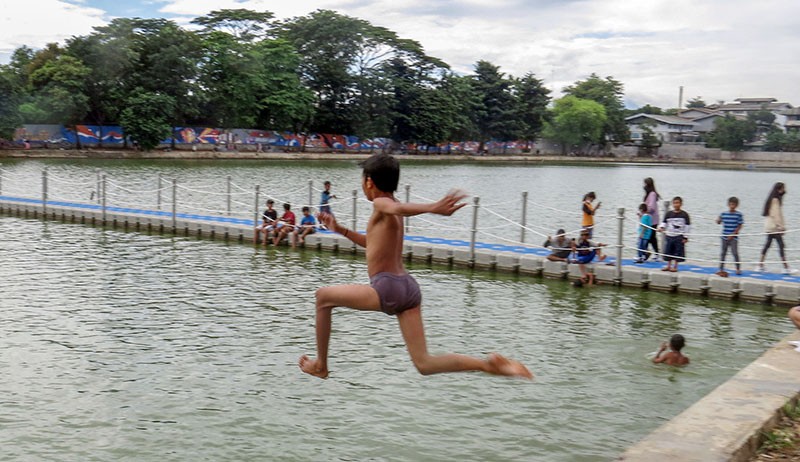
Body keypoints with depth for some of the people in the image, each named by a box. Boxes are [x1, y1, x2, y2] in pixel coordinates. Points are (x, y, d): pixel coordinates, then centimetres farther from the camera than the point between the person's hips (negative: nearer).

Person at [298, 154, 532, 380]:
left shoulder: (380, 204, -5)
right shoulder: (394, 209, 21)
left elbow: (400, 208, -30)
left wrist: (433, 208, -51)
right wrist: (340, 230, 38)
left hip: (387, 288, -8)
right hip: (409, 287, 8)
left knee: (323, 296, 13)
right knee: (425, 364, 5)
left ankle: (320, 365, 19)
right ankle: (488, 364, -11)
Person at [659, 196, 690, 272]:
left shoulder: (684, 214, -3)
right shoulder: (669, 214, 5)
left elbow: (687, 226, -2)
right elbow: (664, 222, 9)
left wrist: (686, 237, -6)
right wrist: (661, 227, -13)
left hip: (679, 236, -3)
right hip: (669, 236, 3)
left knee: (678, 252, 1)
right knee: (668, 251, 8)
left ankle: (675, 266, 11)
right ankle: (668, 266, 20)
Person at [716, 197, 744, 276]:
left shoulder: (739, 215, -6)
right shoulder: (723, 214, 4)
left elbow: (740, 226, -7)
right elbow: (718, 222, 10)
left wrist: (733, 234, -12)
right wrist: (718, 220, -15)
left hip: (733, 237, -3)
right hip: (725, 237, 4)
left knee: (735, 253, -10)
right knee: (723, 253, 9)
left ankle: (738, 268, 3)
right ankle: (721, 269, 17)